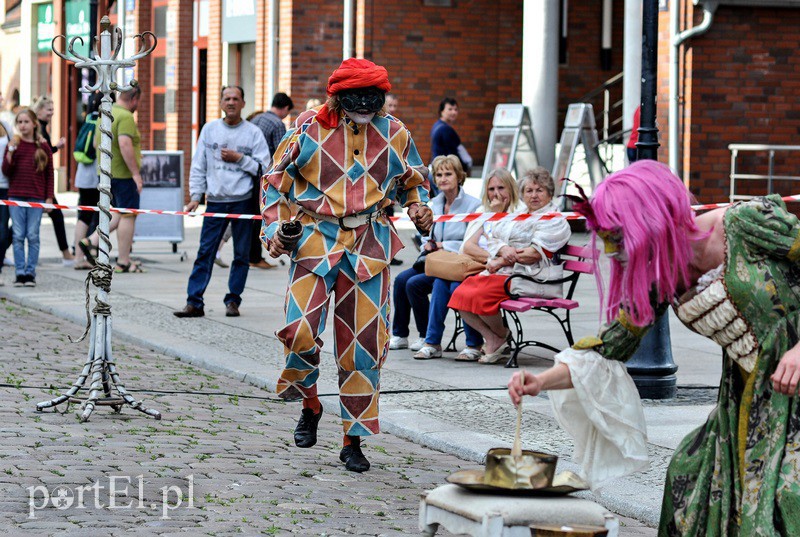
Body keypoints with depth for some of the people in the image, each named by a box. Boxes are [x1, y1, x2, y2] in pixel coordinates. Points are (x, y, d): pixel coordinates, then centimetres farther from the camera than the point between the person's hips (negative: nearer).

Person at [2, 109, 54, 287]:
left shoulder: (43, 147, 3)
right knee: (18, 236, 0)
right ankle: (20, 273, 4)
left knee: (33, 236, -1)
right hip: (16, 197, 1)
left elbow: (49, 174, 7)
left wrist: (49, 197, 2)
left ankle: (30, 273, 4)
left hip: (36, 198, -1)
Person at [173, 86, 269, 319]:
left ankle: (233, 300, 13)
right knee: (205, 253, -3)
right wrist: (195, 196, 4)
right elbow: (198, 166, 10)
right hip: (215, 201, 1)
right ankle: (194, 302, -3)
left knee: (241, 254, 4)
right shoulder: (209, 129, 9)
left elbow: (264, 168, -1)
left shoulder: (253, 132, 2)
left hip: (243, 201, -1)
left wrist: (240, 159, -10)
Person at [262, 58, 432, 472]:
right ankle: (310, 404, 13)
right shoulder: (308, 130, -1)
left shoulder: (393, 134, 6)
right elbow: (275, 182, 8)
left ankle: (353, 441, 11)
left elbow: (412, 182, 21)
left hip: (370, 246, 2)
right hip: (316, 239, -2)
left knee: (365, 343, 0)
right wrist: (275, 229, -4)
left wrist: (418, 208, 0)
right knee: (300, 330, -18)